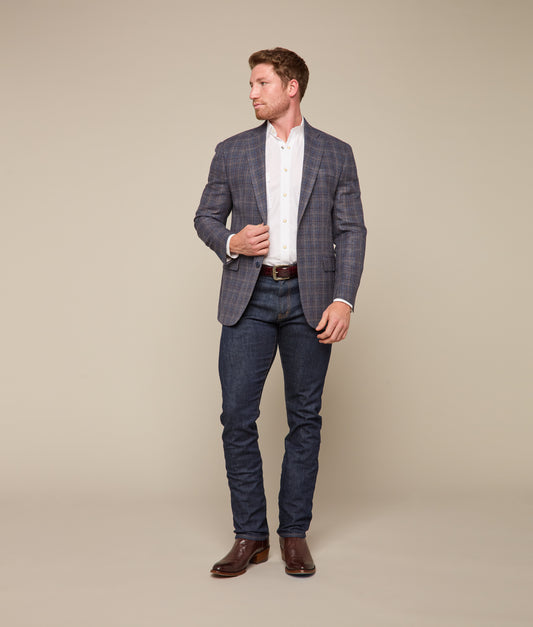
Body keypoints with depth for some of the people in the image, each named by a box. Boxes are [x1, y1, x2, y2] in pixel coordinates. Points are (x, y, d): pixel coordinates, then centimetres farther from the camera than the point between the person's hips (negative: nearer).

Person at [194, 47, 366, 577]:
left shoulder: (335, 155, 7)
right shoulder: (232, 152, 10)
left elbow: (351, 231, 3)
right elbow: (206, 216, 14)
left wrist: (343, 300, -8)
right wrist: (230, 242, -8)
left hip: (310, 299, 0)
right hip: (249, 297, 1)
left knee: (305, 417, 4)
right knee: (237, 416, -4)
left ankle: (294, 534, 16)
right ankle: (250, 537, 9)